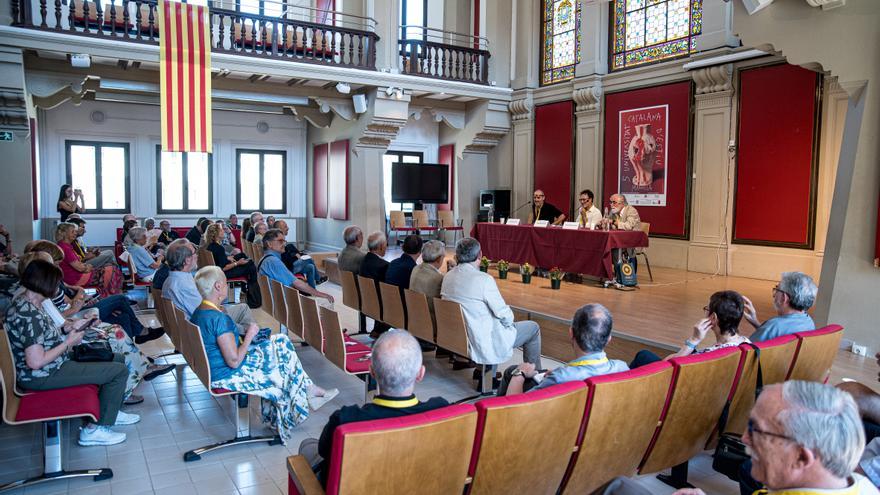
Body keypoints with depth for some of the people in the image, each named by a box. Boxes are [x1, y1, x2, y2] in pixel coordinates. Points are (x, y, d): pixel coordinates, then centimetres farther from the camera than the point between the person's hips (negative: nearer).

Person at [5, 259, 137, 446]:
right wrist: (68, 342, -18)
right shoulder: (28, 315, -29)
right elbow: (36, 362, -31)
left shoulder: (25, 301, 2)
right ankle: (94, 430, 0)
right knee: (120, 370, -12)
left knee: (118, 359, 15)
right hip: (42, 376, -10)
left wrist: (68, 328, 2)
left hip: (54, 362, 10)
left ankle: (110, 412, 29)